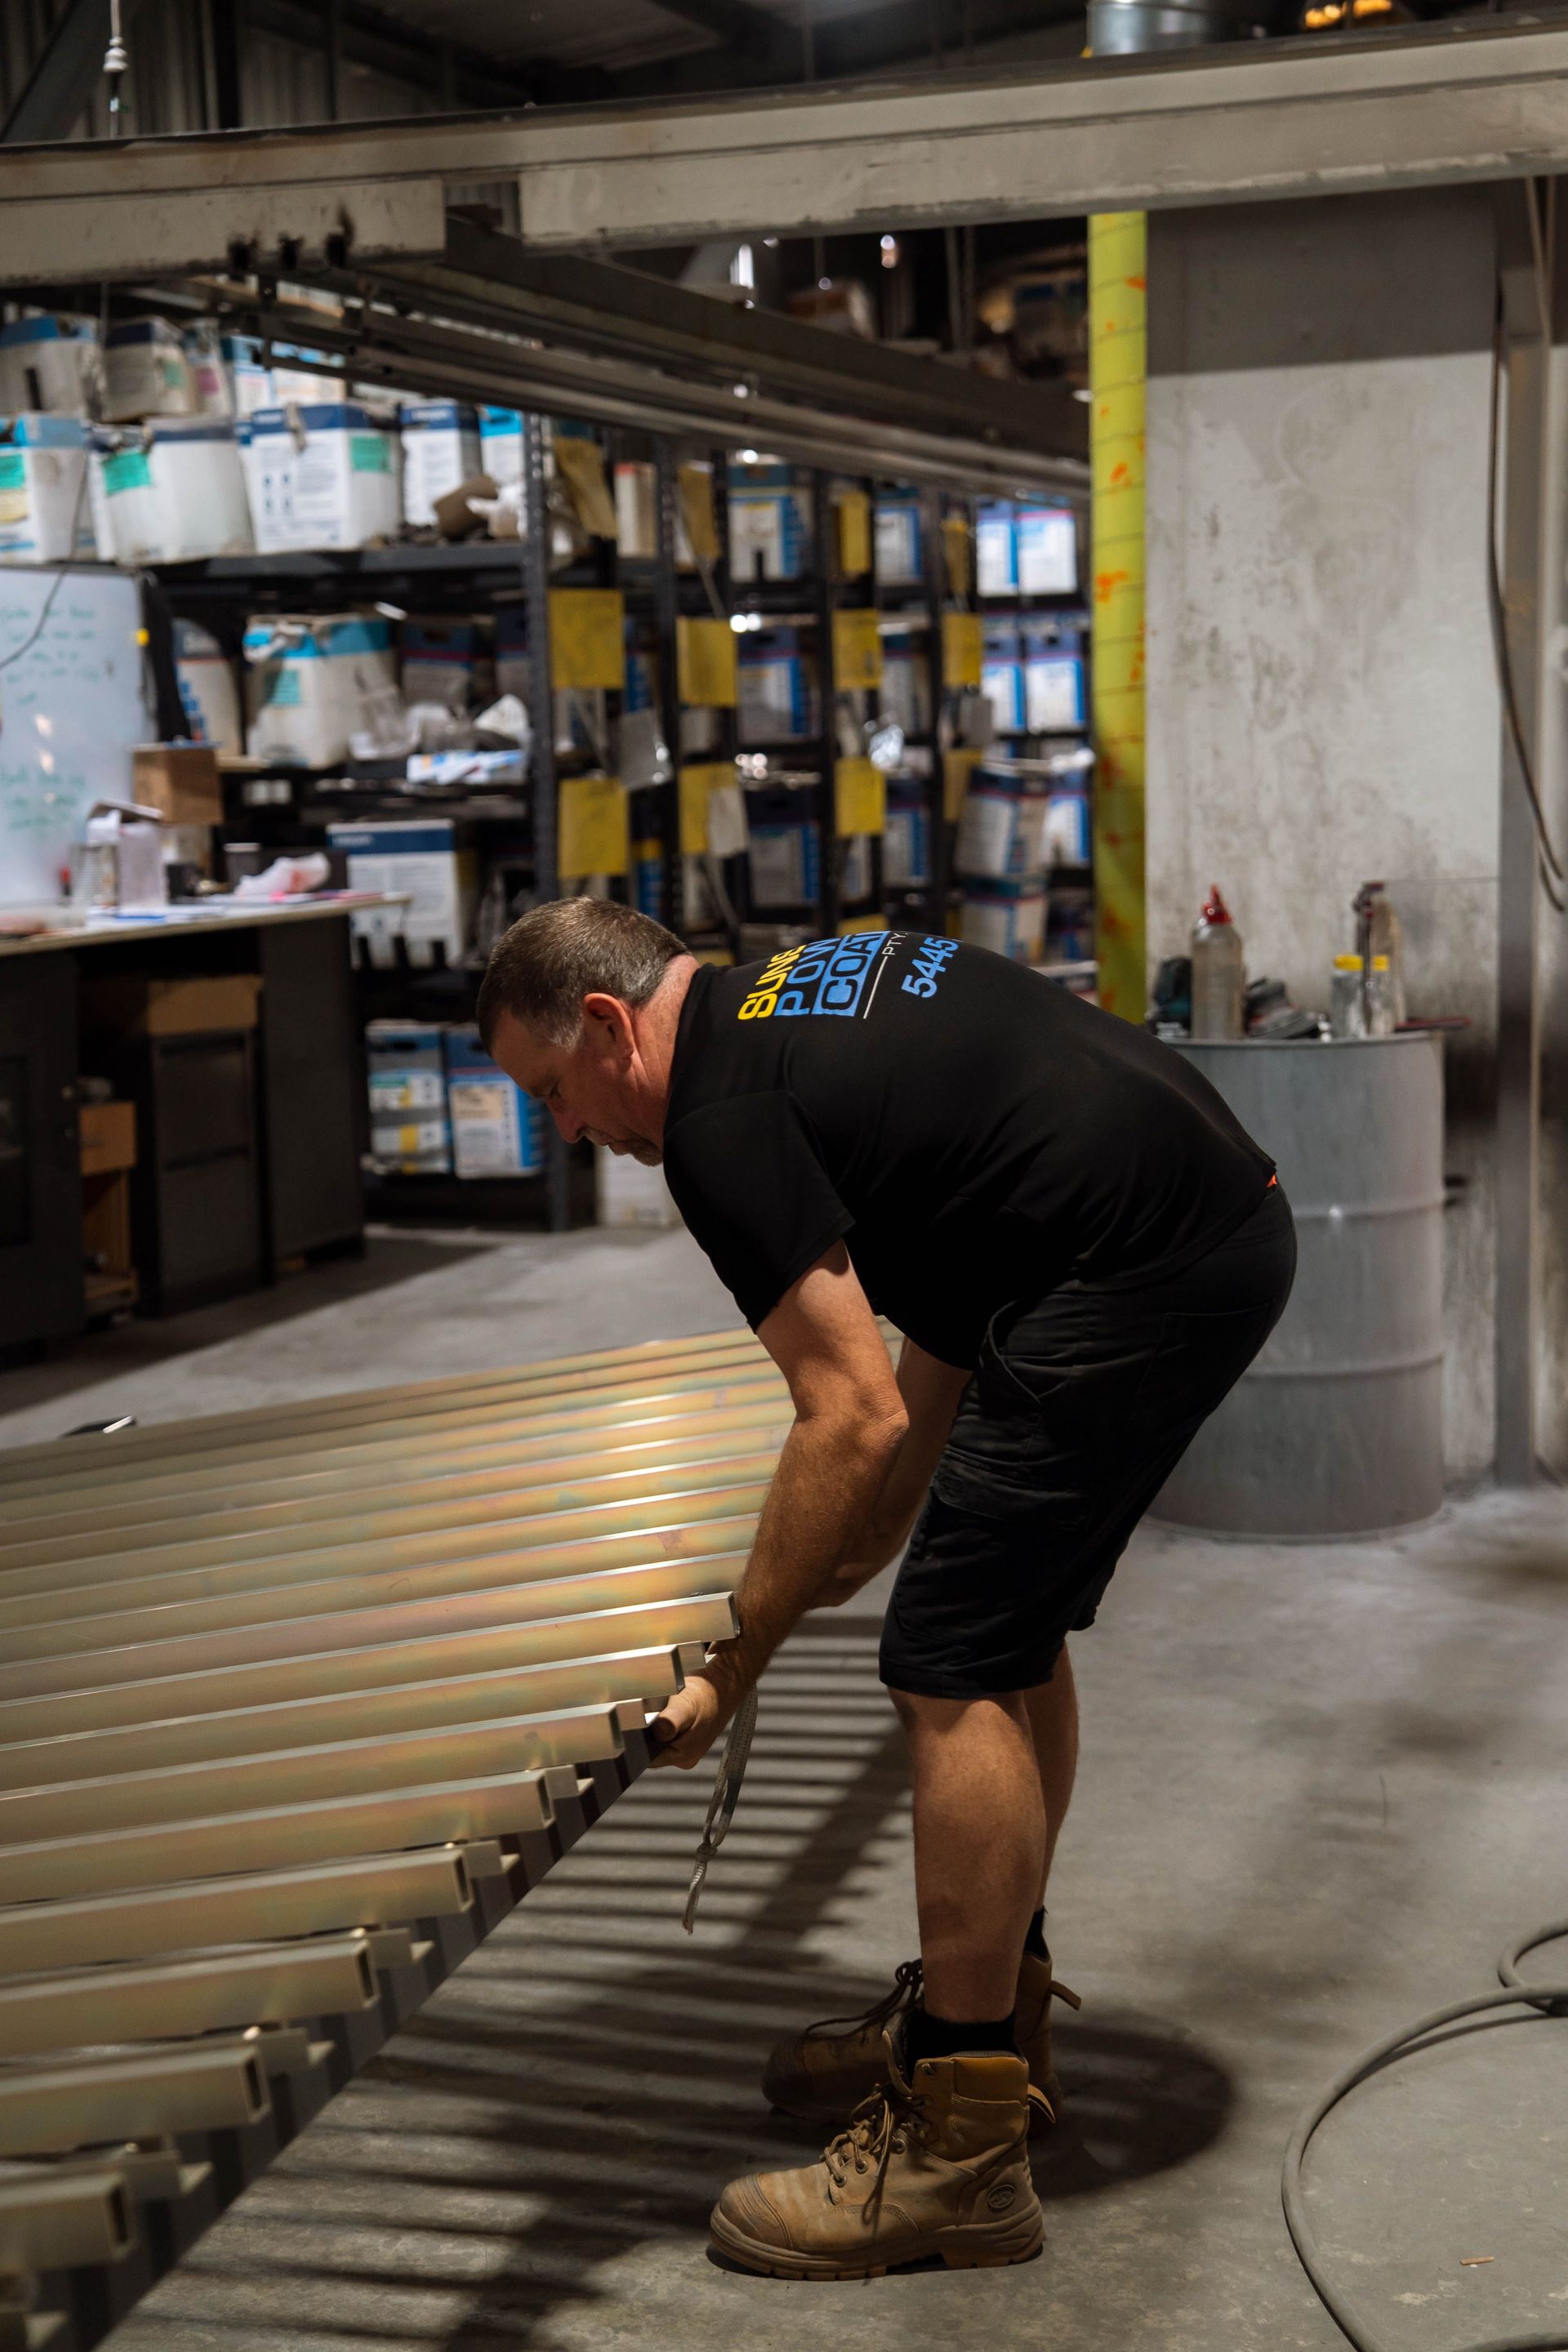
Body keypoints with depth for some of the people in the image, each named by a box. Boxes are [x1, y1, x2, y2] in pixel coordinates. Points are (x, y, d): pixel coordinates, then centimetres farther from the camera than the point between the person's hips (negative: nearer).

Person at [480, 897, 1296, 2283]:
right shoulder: (798, 1004, 20)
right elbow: (952, 1335, 23)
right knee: (1011, 1634, 20)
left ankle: (959, 2149, 3)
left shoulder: (723, 1114, -10)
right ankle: (993, 2013, 33)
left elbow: (856, 1418, -15)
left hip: (1143, 1280, -11)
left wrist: (734, 1662, -6)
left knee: (958, 1671, -5)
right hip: (1230, 1232, 11)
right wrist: (865, 1544, 22)